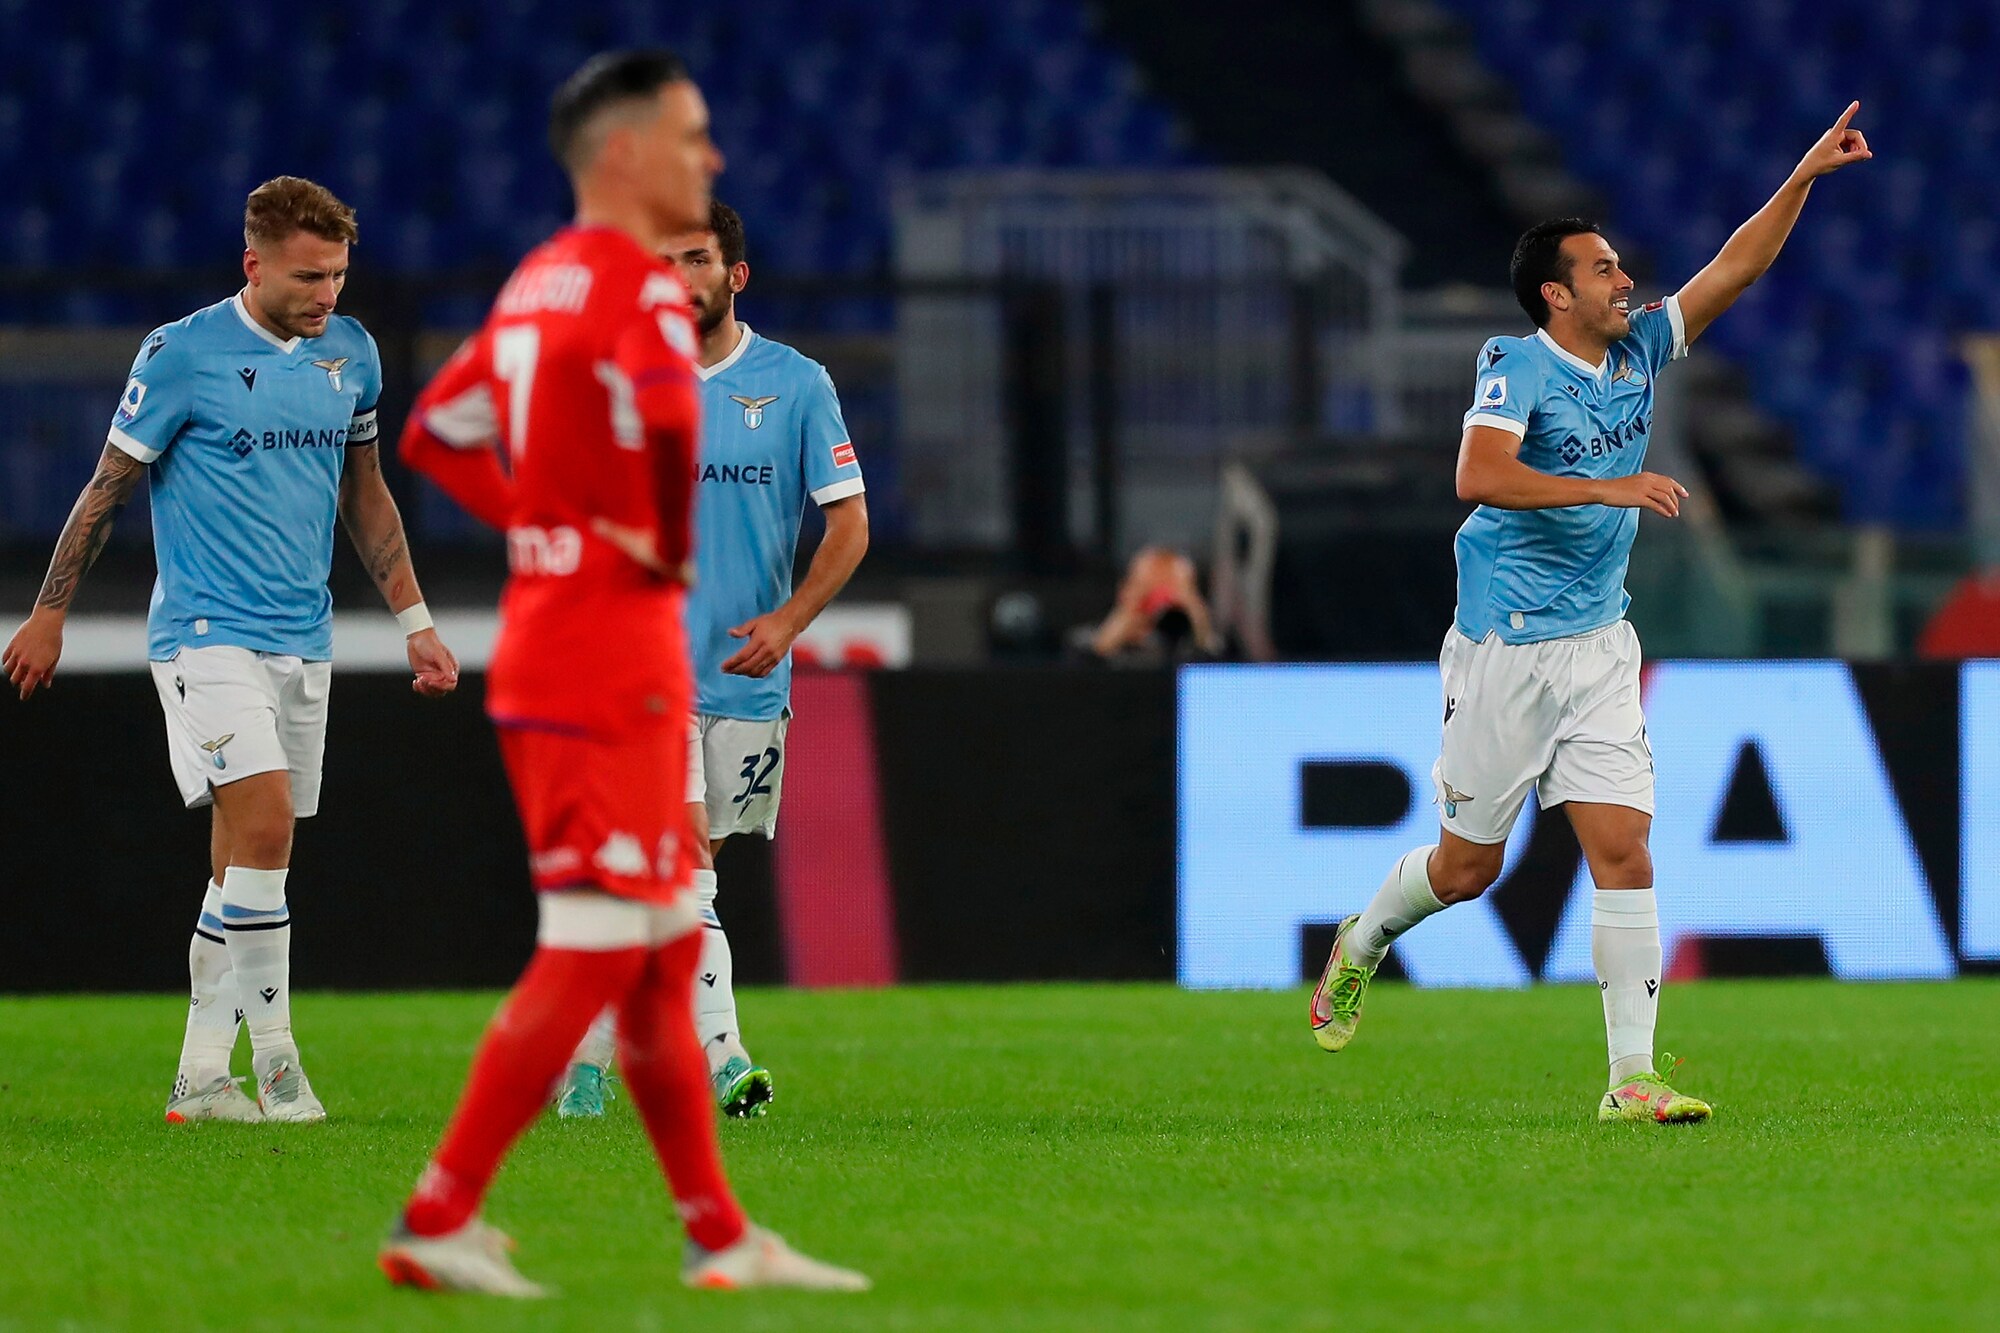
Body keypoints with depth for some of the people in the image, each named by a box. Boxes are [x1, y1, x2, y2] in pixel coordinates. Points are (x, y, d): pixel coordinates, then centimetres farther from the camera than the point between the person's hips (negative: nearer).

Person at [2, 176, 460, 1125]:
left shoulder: (350, 353, 8)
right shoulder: (182, 355, -9)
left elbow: (364, 493, 20)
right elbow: (109, 485, -1)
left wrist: (414, 621, 18)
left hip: (302, 643, 6)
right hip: (206, 630, -6)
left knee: (243, 865, 5)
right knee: (264, 819, -20)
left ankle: (200, 1075, 9)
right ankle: (274, 1054, -13)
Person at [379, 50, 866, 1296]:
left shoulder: (540, 282, 15)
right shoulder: (640, 287, -13)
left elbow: (436, 432, 23)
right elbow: (667, 418, -34)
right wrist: (668, 550, -17)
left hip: (543, 641, 10)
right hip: (614, 657, -10)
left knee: (668, 953, 13)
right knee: (592, 951, -7)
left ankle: (720, 1235, 18)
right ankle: (438, 1221, -7)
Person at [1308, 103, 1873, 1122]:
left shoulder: (1637, 351, 7)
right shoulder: (1517, 366, -13)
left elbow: (1734, 268, 10)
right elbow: (1478, 475, -28)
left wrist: (1805, 176, 0)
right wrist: (1607, 489, -31)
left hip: (1600, 648, 5)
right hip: (1505, 649, -5)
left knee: (1624, 853, -7)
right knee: (1468, 867, 6)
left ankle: (1632, 1077, -8)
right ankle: (1361, 943, 37)